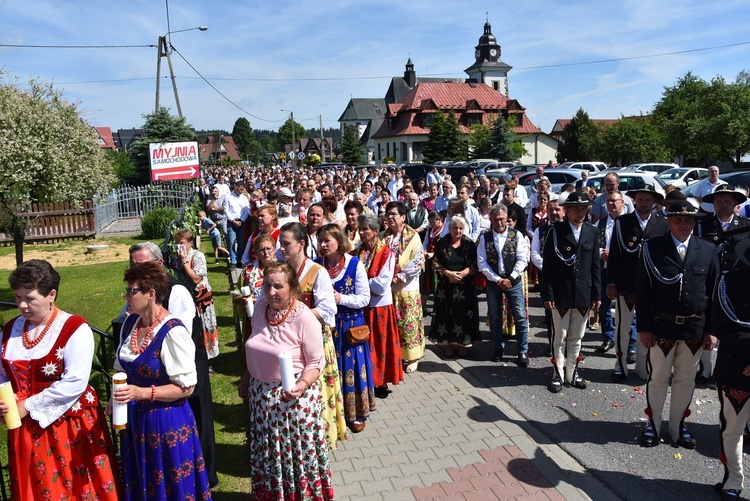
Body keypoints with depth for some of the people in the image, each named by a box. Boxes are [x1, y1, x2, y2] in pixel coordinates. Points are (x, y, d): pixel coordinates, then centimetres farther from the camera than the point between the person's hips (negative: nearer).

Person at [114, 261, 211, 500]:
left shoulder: (172, 332, -23)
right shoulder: (130, 323, 0)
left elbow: (186, 387, -20)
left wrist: (142, 393, -27)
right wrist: (115, 399, 3)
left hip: (166, 422, -7)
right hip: (134, 420, 7)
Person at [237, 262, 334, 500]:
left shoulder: (305, 318, -21)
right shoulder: (262, 308, -4)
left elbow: (316, 362, -15)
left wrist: (303, 385, -31)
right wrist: (246, 378, 15)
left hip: (292, 397, -5)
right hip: (261, 394, 5)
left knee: (297, 453, 12)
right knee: (268, 453, 21)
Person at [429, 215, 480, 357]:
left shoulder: (469, 244, 3)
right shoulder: (441, 243, 1)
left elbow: (476, 264, -1)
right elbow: (435, 264, -1)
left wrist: (463, 273, -16)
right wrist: (447, 273, -16)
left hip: (465, 286, 0)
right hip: (446, 286, 0)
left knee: (464, 314, 3)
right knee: (447, 314, 3)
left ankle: (463, 343, 15)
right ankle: (448, 343, 15)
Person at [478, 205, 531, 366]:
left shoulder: (516, 235, -3)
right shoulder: (485, 237, 0)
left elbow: (522, 259, -6)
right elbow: (482, 262, -4)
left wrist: (510, 279, -14)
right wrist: (498, 280, -10)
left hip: (513, 281, -1)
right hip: (493, 282, 2)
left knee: (520, 317, -2)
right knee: (495, 317, 11)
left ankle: (523, 352, 8)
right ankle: (499, 348, 27)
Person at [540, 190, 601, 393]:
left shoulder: (592, 232, 6)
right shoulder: (555, 231, -5)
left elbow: (595, 265, 7)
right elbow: (547, 265, -6)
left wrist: (596, 294, 4)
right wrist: (547, 294, -10)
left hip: (584, 295, 3)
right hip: (561, 294, -3)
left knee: (576, 338, 14)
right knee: (559, 337, 6)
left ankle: (572, 373, 27)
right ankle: (558, 374, 19)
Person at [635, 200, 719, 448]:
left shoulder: (708, 250, 4)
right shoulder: (652, 248, -4)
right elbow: (642, 290, -5)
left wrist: (711, 330, 1)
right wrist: (643, 327, -8)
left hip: (695, 328, 3)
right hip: (662, 326, -2)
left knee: (686, 380, 13)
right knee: (658, 378, 8)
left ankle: (678, 427, 28)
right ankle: (652, 425, 22)